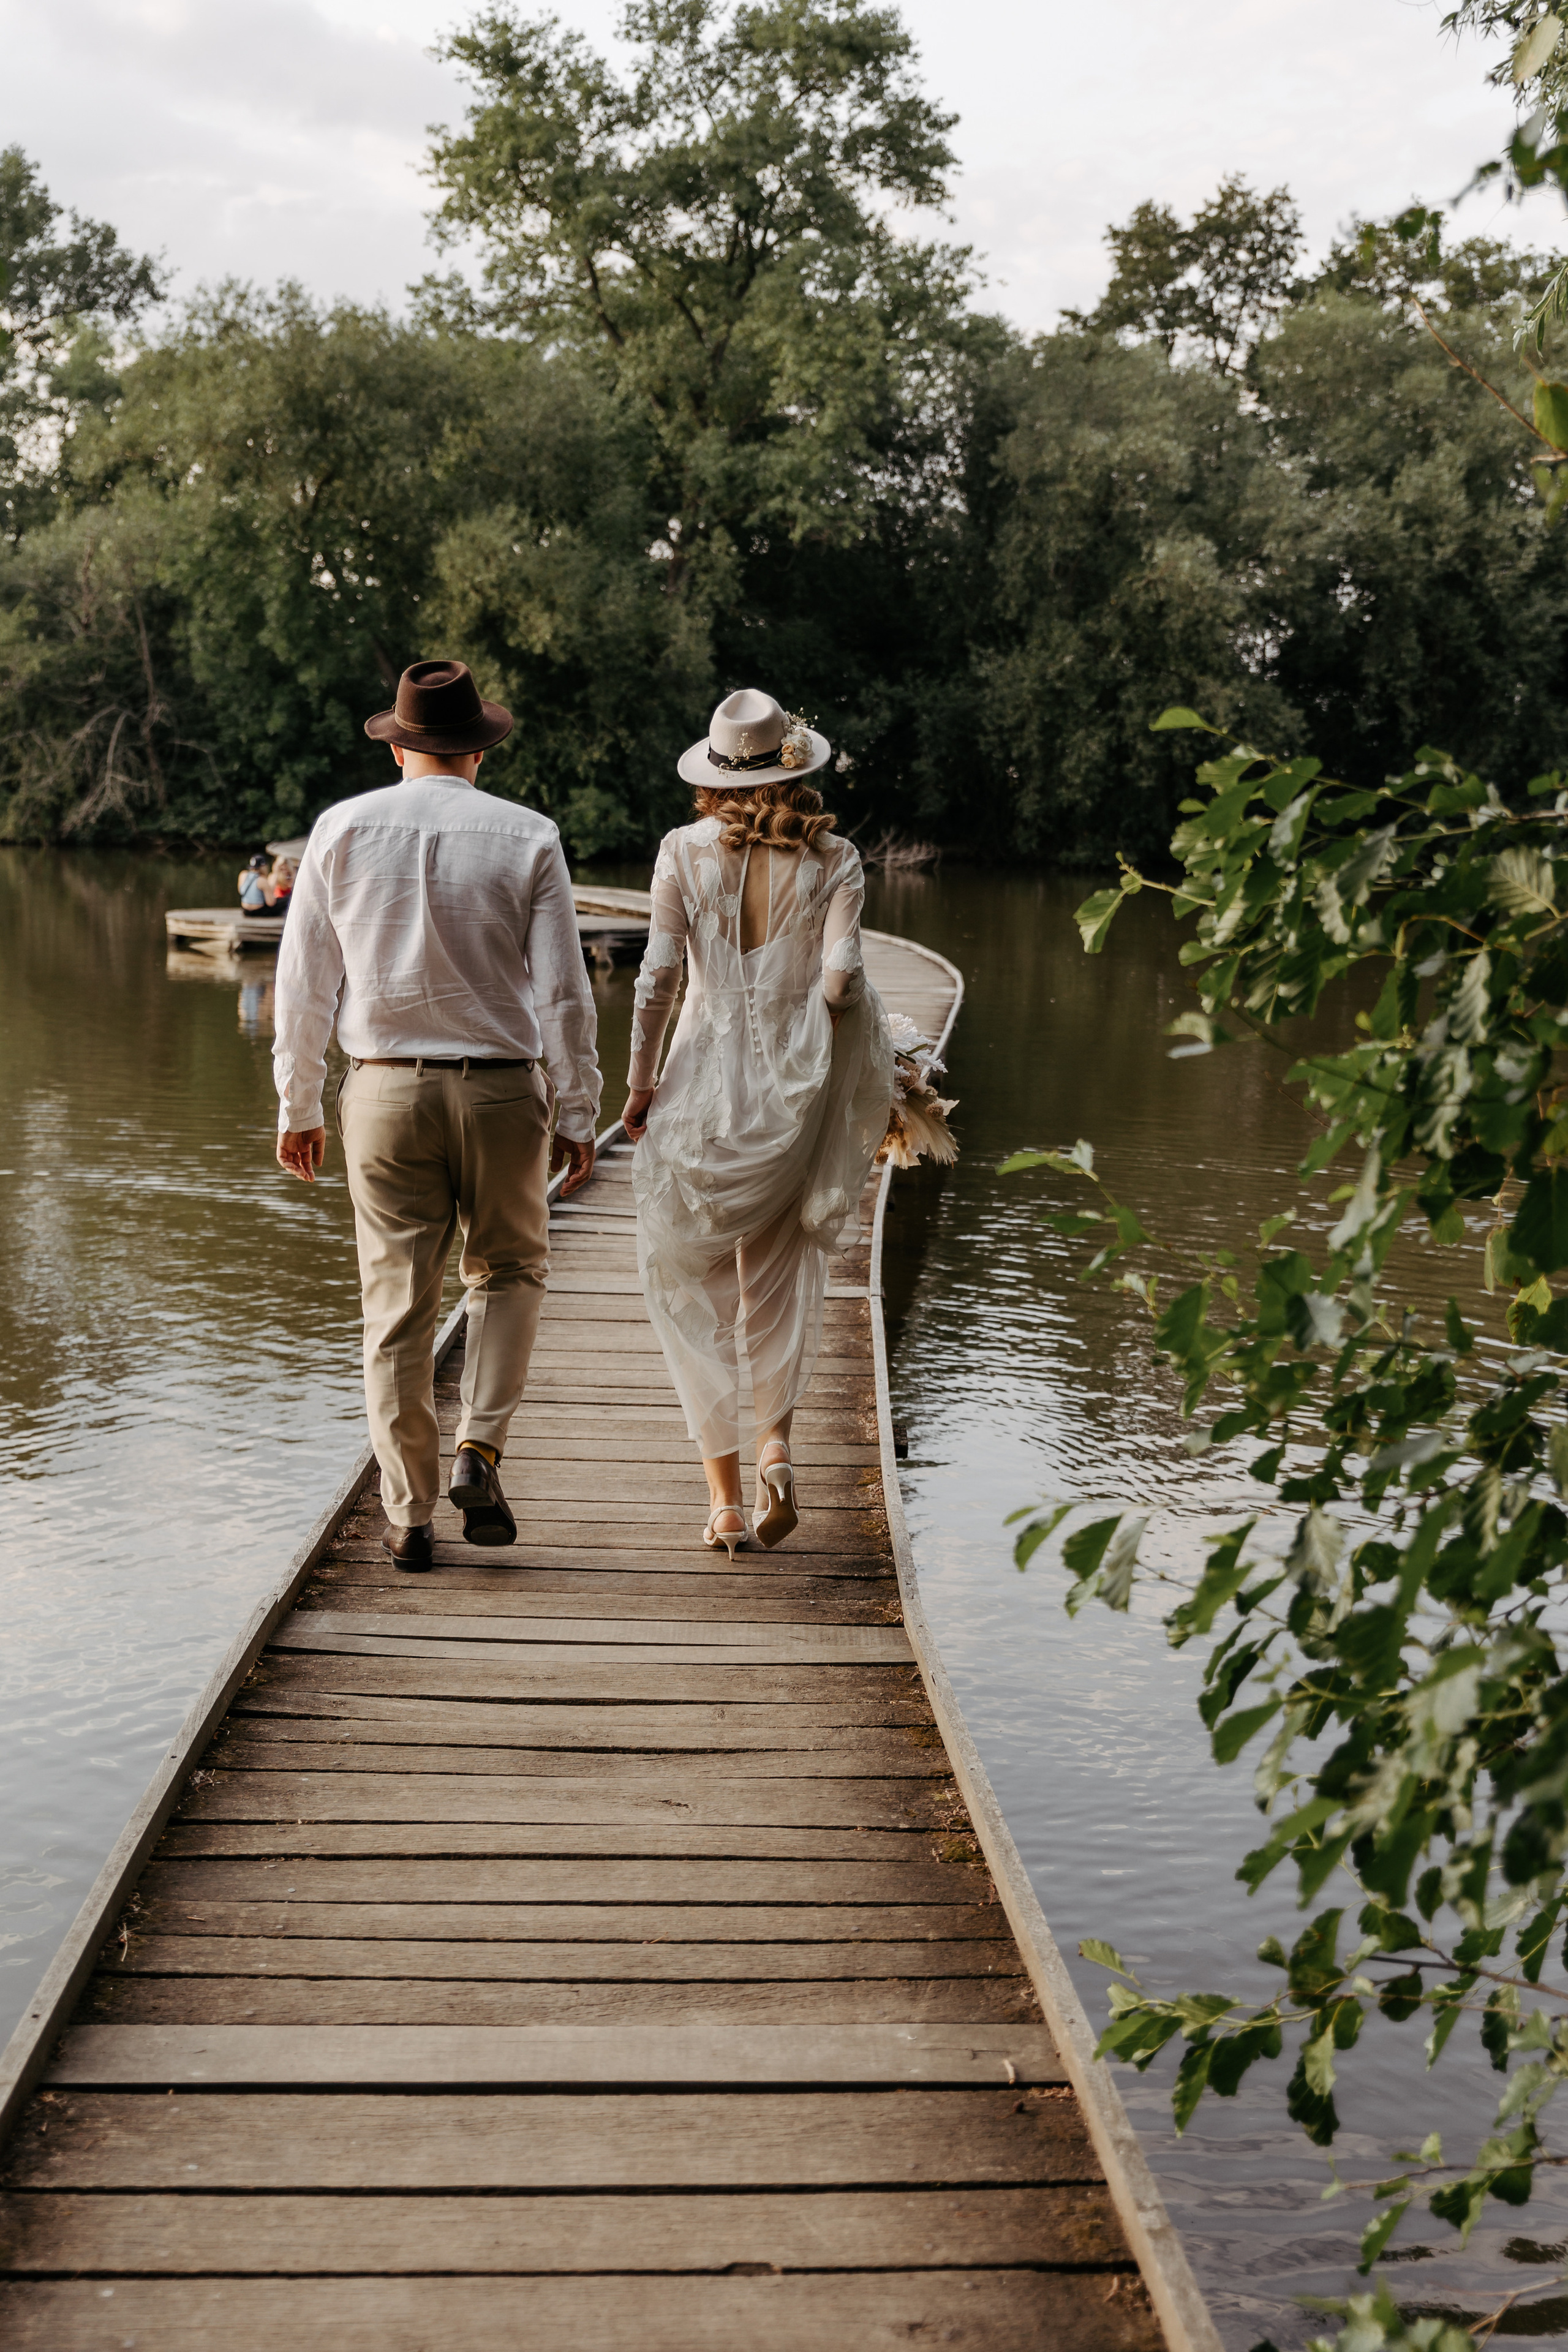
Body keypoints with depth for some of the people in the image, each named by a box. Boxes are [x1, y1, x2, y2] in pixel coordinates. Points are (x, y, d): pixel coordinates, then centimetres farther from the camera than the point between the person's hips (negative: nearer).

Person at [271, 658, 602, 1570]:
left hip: (385, 1087, 1)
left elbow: (304, 983, 3)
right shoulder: (528, 838, -2)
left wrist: (299, 1106, 11)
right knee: (511, 1268, 20)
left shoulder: (343, 829, 2)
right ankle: (479, 1450, 4)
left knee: (398, 1301, 8)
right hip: (500, 1087, -1)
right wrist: (578, 1115, 2)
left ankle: (409, 1513, 12)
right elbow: (564, 993, -4)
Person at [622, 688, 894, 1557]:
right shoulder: (833, 858, -1)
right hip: (794, 1091, 1)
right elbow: (840, 979, -11)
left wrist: (639, 1084, 1)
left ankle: (724, 1491, 5)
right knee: (780, 1275, 20)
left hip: (703, 1081, -1)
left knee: (690, 1285, 9)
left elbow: (658, 975, -8)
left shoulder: (685, 850, -2)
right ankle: (775, 1440, 2)